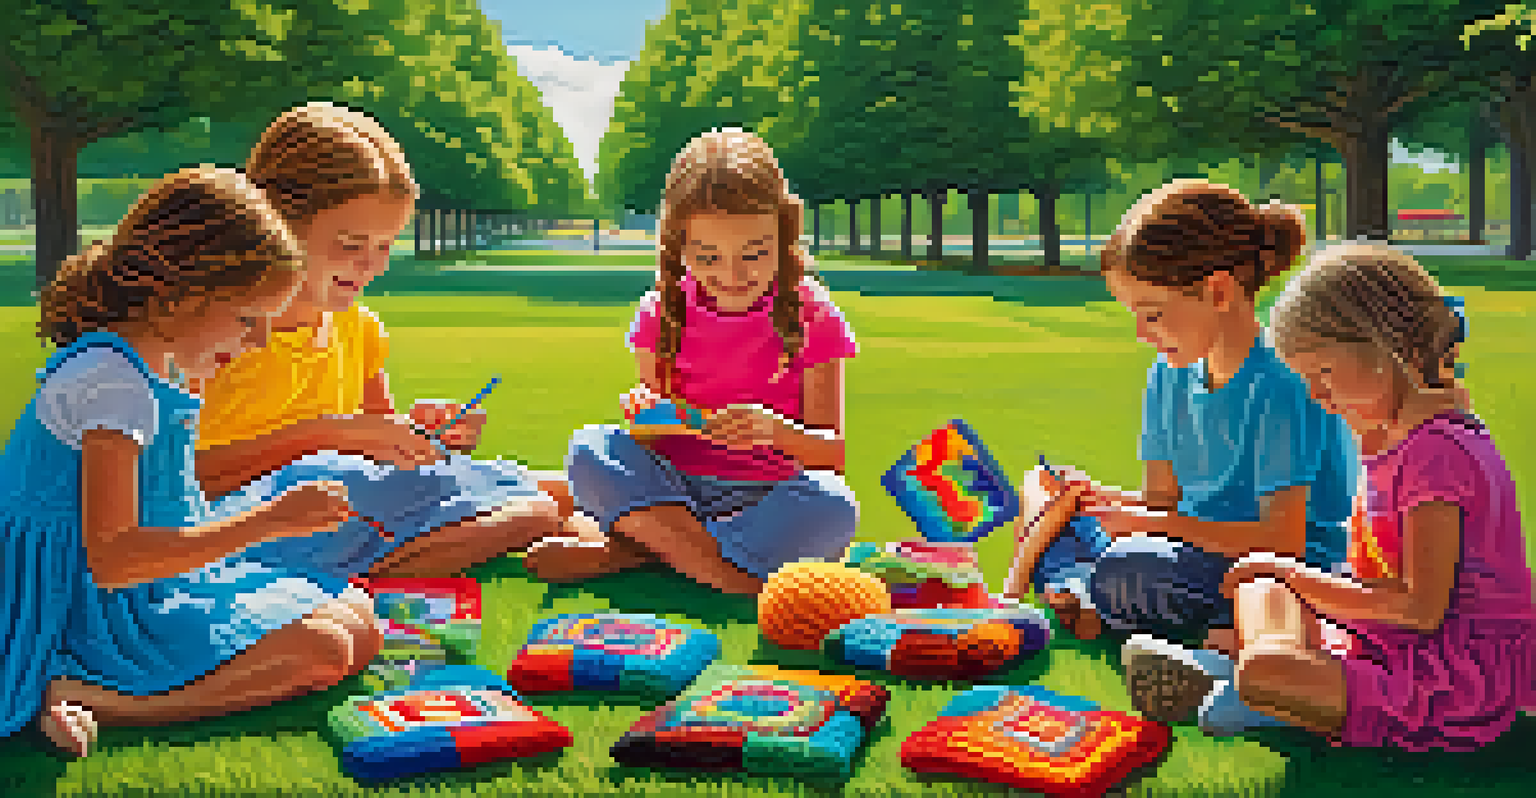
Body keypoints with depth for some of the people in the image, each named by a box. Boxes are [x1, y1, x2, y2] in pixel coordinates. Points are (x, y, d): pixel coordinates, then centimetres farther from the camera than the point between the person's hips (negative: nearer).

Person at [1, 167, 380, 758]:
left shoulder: (149, 369, 11)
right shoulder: (112, 380, -21)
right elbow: (111, 559, -27)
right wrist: (266, 522, -28)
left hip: (149, 597, 11)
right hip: (101, 620, -11)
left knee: (358, 617, 9)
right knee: (319, 650, -21)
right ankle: (92, 700, -20)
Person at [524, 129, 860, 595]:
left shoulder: (812, 316, -3)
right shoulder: (663, 312, 3)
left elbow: (834, 452, -4)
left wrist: (776, 430, -26)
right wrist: (647, 413, -18)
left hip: (769, 501, -1)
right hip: (673, 493, 1)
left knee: (834, 507, -34)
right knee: (590, 450, -24)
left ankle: (628, 554, -28)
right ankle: (734, 580, -32)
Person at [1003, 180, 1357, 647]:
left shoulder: (1280, 385, -19)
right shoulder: (1169, 377, 7)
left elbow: (1282, 539, -23)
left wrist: (1153, 523, -24)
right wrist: (1105, 499, -8)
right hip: (1196, 553, 9)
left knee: (1122, 575, -35)